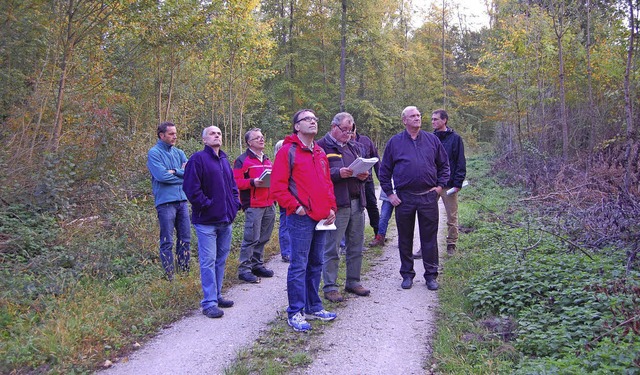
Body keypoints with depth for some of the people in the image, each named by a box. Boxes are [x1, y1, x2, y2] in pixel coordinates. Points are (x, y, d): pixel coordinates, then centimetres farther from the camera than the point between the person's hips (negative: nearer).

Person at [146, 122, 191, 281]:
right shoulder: (154, 153, -4)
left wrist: (174, 171, -13)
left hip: (182, 200, 6)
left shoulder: (179, 153, 14)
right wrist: (182, 176, -5)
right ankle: (169, 277, 7)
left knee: (185, 238, 10)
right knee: (167, 242, -1)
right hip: (165, 202, -6)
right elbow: (161, 175, -17)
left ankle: (185, 272, 21)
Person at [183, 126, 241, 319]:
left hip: (226, 219, 8)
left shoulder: (224, 160, 15)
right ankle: (209, 303, 1)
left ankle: (217, 295, 27)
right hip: (206, 221, -8)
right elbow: (191, 188, -16)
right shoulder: (198, 159, -9)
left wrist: (235, 203, 11)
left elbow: (233, 185, 24)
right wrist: (206, 205, -14)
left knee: (221, 260, 15)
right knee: (208, 262, -5)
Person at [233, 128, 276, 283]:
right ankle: (244, 269, 0)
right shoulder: (242, 160, -4)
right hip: (253, 206, -8)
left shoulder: (267, 160, 21)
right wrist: (253, 182, -22)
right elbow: (236, 182, -11)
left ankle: (257, 264, 24)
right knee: (251, 238, -8)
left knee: (264, 238, 12)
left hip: (269, 205, 8)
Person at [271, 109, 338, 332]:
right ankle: (295, 313, 6)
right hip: (301, 218, -7)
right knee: (299, 266, -3)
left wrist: (331, 208, 10)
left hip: (321, 218, 7)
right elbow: (277, 186, -11)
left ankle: (314, 307, 26)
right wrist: (294, 206, -15)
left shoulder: (320, 153, 17)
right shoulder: (288, 151, -6)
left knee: (316, 265, 15)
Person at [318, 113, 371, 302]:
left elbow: (364, 168, 25)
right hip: (336, 203, -7)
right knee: (332, 248, -2)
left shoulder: (354, 147, 19)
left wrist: (364, 175, 3)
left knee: (356, 246, 14)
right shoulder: (322, 146, -4)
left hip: (357, 202, 7)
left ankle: (353, 282, 27)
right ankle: (330, 287, 7)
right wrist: (338, 173, -23)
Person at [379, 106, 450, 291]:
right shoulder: (394, 142, 3)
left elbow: (444, 165, 14)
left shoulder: (432, 140, 7)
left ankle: (431, 275, 17)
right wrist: (389, 193, 0)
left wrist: (440, 185, 3)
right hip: (404, 198, 0)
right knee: (405, 239, 9)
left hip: (428, 197, 1)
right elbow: (384, 171, 6)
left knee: (429, 238, 6)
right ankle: (407, 274, 22)